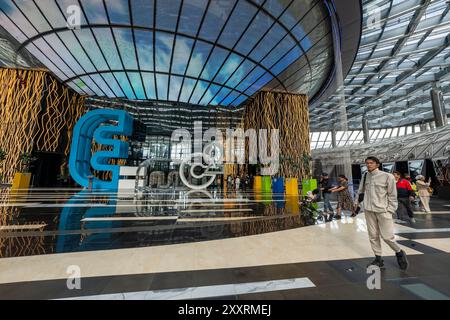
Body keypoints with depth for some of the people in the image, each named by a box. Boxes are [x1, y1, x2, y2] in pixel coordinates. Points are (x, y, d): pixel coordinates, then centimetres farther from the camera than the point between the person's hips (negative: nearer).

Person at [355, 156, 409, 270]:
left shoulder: (387, 176, -6)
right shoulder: (365, 176, 6)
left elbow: (392, 195, -4)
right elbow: (361, 191, 15)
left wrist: (390, 210, -8)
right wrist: (357, 202, 11)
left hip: (383, 211, -4)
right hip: (369, 211, 4)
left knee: (387, 236, 0)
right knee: (373, 236, 9)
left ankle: (399, 253, 31)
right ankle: (378, 259, 22)